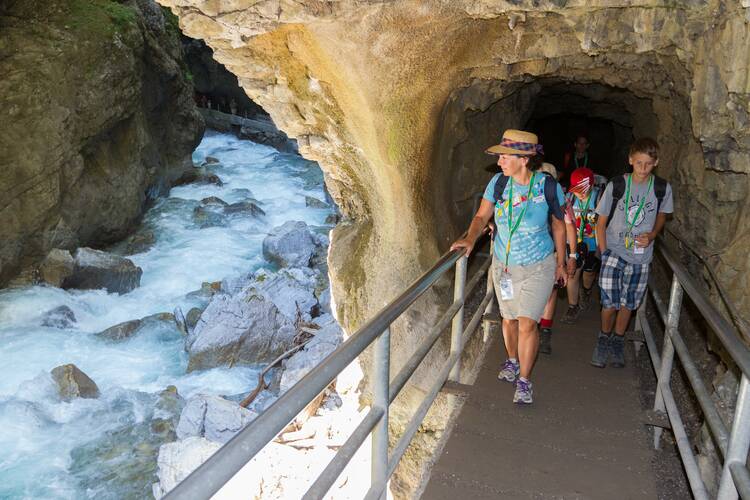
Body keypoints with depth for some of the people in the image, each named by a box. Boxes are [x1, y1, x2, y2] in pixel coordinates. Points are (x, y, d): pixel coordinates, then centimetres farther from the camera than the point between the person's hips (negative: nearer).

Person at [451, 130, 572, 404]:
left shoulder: (548, 186, -16)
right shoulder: (498, 182, -11)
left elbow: (559, 226, -3)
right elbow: (481, 216, -8)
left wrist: (560, 263, 4)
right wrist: (470, 238, -29)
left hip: (538, 266, -3)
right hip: (504, 265, 3)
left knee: (527, 322, -6)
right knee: (509, 318, 17)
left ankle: (524, 380, 11)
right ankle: (512, 361, 43)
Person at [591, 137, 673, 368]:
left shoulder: (662, 188, -5)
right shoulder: (616, 185, -9)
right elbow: (601, 222, -1)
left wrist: (652, 235, -6)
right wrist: (604, 253, -7)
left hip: (641, 256, 2)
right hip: (614, 252, -2)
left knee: (629, 303, 12)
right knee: (610, 303, -5)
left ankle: (618, 340, 33)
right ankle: (604, 337, 22)